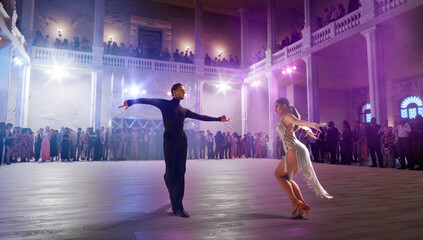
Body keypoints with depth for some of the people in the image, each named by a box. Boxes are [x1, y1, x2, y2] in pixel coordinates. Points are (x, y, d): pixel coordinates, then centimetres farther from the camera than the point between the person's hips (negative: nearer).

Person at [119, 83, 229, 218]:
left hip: (182, 142, 4)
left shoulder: (184, 111, 22)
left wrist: (219, 119, 29)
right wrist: (130, 102, -17)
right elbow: (148, 100, -2)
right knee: (170, 172, -5)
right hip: (169, 142, -4)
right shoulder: (165, 104, 8)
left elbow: (201, 117, 27)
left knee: (180, 173, -2)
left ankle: (177, 206, 3)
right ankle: (174, 198, 20)